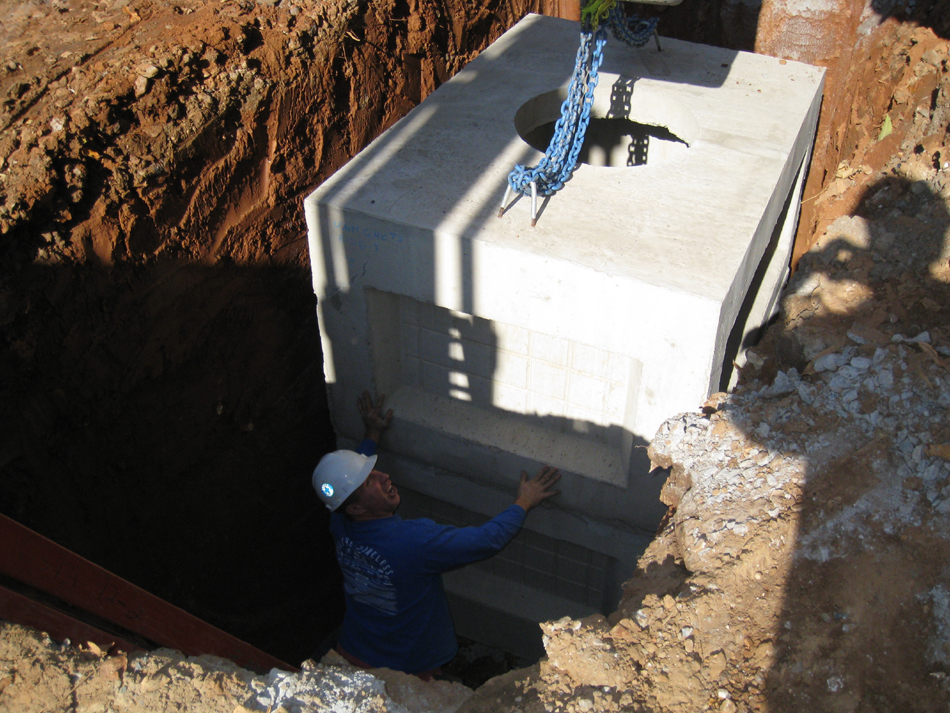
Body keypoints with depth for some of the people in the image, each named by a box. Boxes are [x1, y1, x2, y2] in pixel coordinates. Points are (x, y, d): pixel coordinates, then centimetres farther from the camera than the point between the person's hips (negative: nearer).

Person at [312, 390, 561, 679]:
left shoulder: (340, 523, -16)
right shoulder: (415, 540, -37)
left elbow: (348, 473, 8)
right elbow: (488, 540, -27)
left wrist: (372, 435, 16)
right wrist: (523, 503, -14)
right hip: (404, 671, -6)